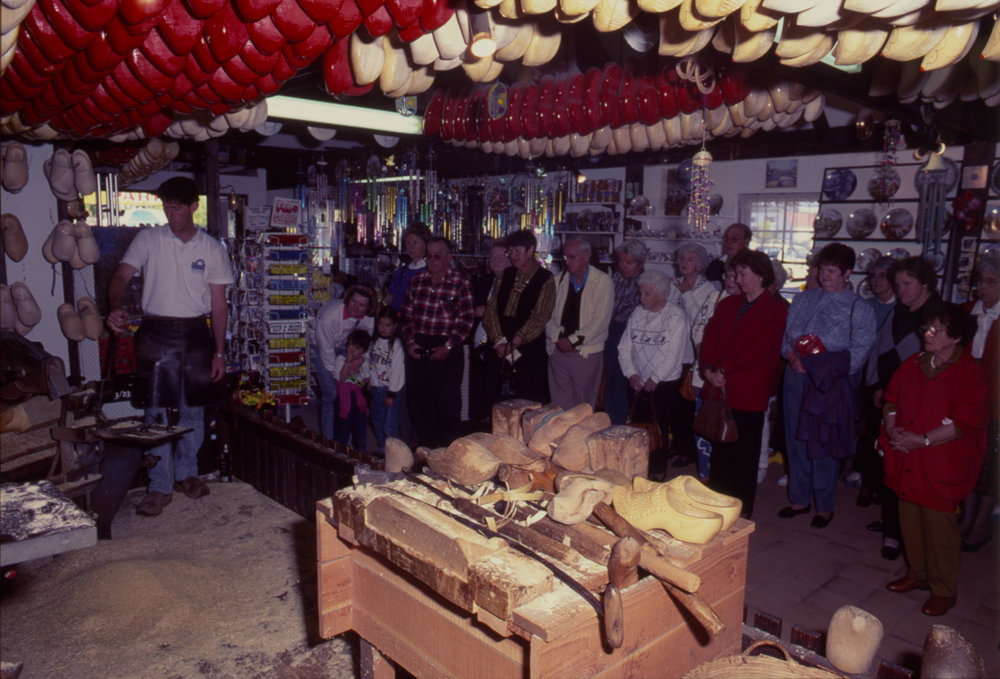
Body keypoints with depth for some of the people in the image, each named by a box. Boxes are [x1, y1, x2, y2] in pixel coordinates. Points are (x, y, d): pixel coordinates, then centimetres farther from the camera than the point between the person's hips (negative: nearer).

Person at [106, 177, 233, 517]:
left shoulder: (212, 249, 4)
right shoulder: (148, 239, 2)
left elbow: (218, 304, 5)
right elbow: (121, 275, -7)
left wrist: (219, 352, 2)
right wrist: (115, 309, -30)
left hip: (196, 333, 1)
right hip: (156, 333, -1)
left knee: (193, 409, 9)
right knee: (156, 412, -1)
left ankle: (186, 473, 26)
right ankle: (160, 486, 8)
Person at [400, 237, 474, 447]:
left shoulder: (461, 282, -3)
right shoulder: (417, 281, 11)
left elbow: (466, 319, -8)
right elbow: (407, 314, 12)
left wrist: (448, 347, -14)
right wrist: (409, 341, -1)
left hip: (447, 350, -4)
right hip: (417, 349, 5)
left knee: (447, 401, 1)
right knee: (417, 397, 10)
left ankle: (447, 444, 18)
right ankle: (425, 442, 26)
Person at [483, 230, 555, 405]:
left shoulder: (545, 279, -1)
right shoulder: (505, 276, 14)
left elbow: (540, 318, -9)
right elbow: (491, 309, 6)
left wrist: (514, 343, -14)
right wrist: (499, 341, -9)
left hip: (528, 352, -4)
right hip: (500, 351, 4)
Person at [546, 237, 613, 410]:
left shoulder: (603, 282, -3)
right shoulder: (559, 280, 10)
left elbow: (601, 320, -10)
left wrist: (573, 341, -13)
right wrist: (558, 338, -9)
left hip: (587, 353, -3)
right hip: (558, 350, 4)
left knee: (584, 406, 2)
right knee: (559, 403, 6)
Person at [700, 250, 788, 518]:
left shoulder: (776, 310, -3)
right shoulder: (727, 305, 16)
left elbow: (761, 351, -11)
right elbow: (710, 338, 9)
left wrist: (725, 373, -13)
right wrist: (708, 370, -7)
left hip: (749, 393, -5)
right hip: (719, 390, 5)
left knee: (744, 453, 4)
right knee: (720, 450, 10)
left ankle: (741, 513, 17)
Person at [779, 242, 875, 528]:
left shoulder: (860, 310, -2)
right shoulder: (802, 299, 11)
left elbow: (855, 357, -7)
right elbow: (786, 337, 12)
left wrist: (816, 366, -16)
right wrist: (792, 357, -8)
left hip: (829, 384, -4)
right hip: (795, 379, 4)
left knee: (824, 445, 4)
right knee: (796, 440, 12)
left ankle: (824, 507, 22)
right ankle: (800, 499, 28)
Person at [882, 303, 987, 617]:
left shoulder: (971, 372, -9)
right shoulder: (914, 364, 9)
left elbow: (964, 421, -16)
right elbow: (892, 396, 13)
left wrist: (922, 440, -19)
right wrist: (892, 428, -5)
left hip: (942, 464, -5)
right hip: (907, 460, 6)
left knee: (939, 525, 0)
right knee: (910, 517, 13)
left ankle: (944, 590, 17)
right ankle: (917, 574, 31)